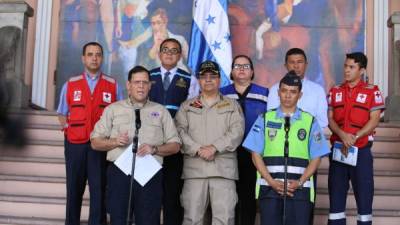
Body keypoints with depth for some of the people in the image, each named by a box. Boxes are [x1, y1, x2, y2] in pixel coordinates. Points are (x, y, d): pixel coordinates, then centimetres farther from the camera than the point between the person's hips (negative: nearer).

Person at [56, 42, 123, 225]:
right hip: (75, 144, 2)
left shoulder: (113, 86, 3)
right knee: (74, 189, 10)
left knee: (99, 190, 1)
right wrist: (70, 130, 0)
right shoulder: (70, 85, 7)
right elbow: (62, 114, 15)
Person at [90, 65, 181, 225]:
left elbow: (175, 145, 10)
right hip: (119, 172, 0)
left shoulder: (160, 111, 14)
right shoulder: (113, 109, 13)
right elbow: (95, 142, 10)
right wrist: (114, 142, -8)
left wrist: (154, 149, -8)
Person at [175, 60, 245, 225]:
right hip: (194, 168, 1)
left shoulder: (232, 106, 14)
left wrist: (214, 147, -12)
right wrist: (198, 150, -10)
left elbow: (237, 131, 0)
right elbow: (180, 131, 4)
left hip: (224, 169, -1)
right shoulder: (187, 106, 17)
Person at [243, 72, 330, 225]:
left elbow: (316, 158, 6)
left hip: (299, 189, 0)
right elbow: (256, 154, 4)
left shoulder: (310, 121, 9)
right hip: (269, 188, 0)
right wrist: (271, 182, -7)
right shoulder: (265, 119, 9)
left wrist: (300, 182, -8)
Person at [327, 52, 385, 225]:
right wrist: (342, 135, -15)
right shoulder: (335, 91, 10)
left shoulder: (372, 92, 1)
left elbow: (374, 120, -6)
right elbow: (330, 119, 4)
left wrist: (354, 137, -17)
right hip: (338, 149, 3)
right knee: (336, 194, 6)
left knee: (364, 194, -1)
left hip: (361, 150, -3)